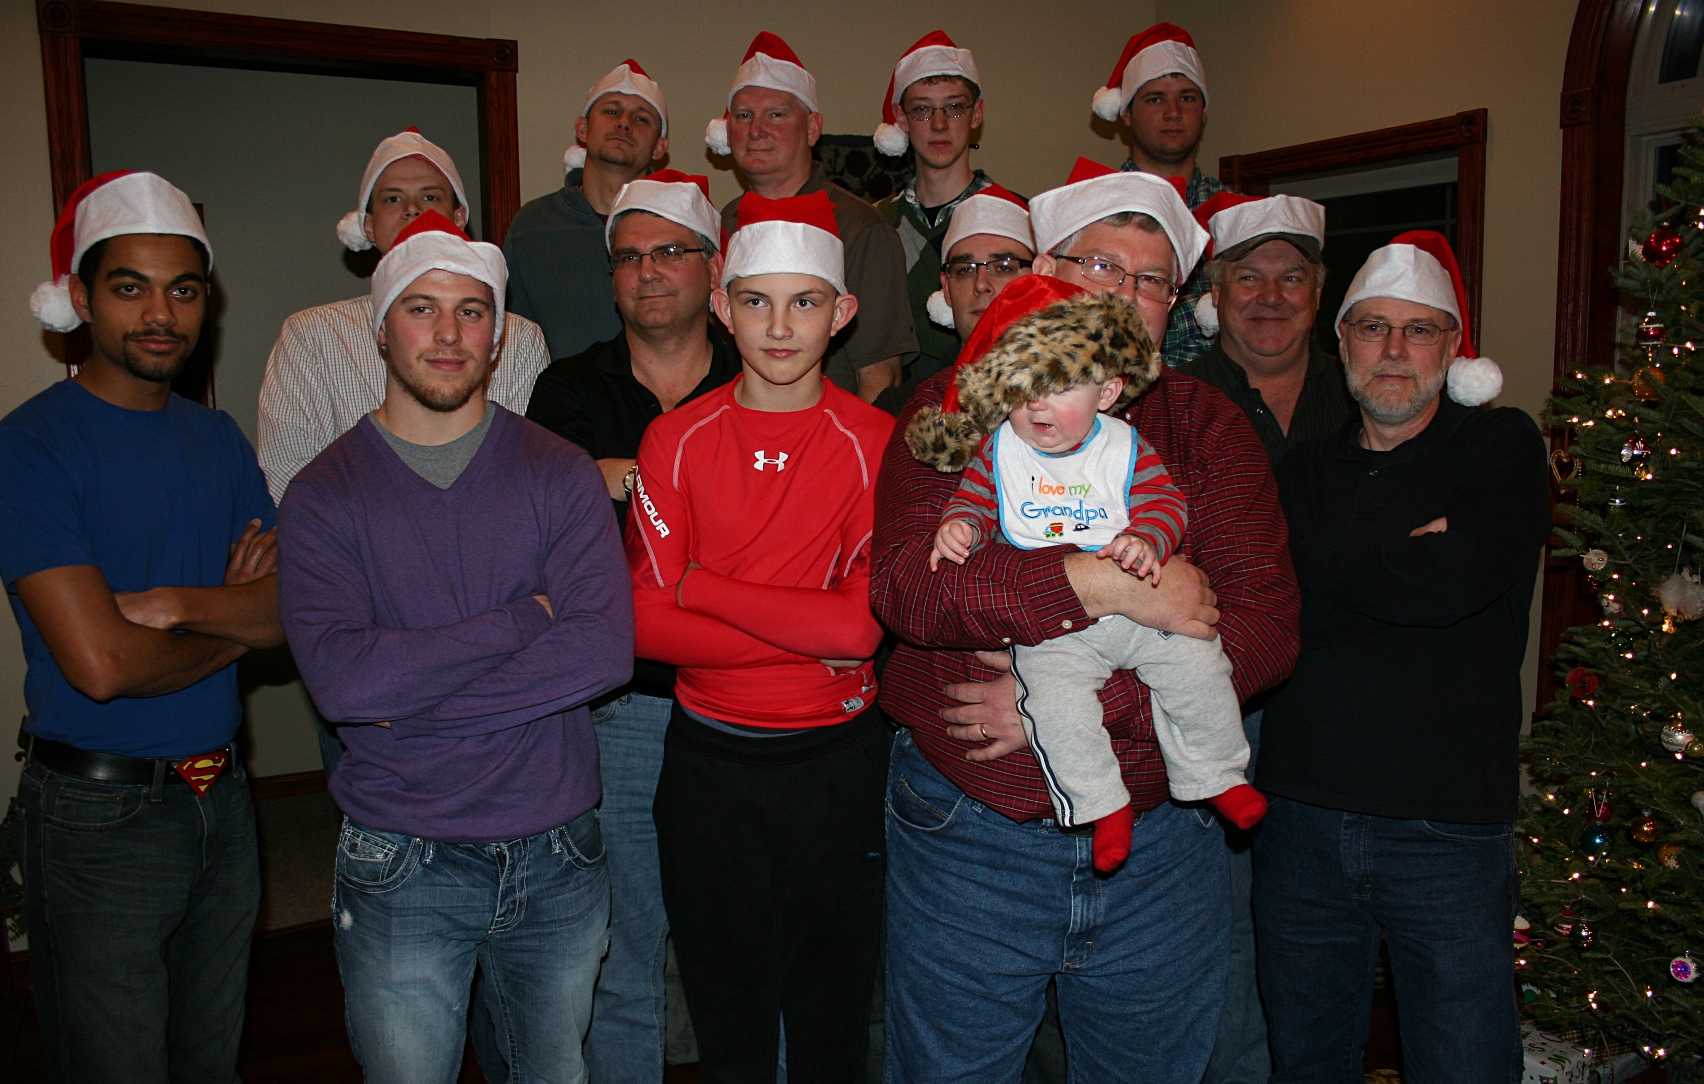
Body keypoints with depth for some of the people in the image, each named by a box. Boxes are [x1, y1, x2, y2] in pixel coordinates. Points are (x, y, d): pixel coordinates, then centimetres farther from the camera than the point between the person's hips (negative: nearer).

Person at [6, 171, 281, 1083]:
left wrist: (179, 604, -17)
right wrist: (231, 626, -5)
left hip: (222, 800, 6)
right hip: (99, 816, -6)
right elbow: (101, 664, -22)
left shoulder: (218, 439, 7)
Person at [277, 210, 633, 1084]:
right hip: (399, 869, -1)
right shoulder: (325, 494, -3)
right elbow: (339, 678, -19)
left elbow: (605, 650, -15)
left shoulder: (559, 474, -1)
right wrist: (524, 619, -17)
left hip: (556, 855, 1)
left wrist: (412, 699, -17)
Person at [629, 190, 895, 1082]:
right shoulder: (676, 439, -4)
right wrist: (807, 635, -19)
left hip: (834, 753, -1)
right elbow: (646, 624, -11)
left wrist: (696, 583, -15)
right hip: (707, 753, 2)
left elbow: (863, 624, -18)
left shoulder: (876, 443, -8)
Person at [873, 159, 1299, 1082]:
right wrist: (1103, 585, -26)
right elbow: (905, 582, -18)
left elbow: (1263, 628, -10)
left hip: (1159, 847, 2)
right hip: (965, 837, -1)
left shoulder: (1208, 428, 2)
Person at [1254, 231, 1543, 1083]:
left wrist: (1328, 566, -4)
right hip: (1300, 818, 3)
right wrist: (1406, 556, -12)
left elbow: (1453, 580, -17)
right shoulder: (1302, 472, 11)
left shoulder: (1503, 449, 2)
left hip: (1449, 827, -3)